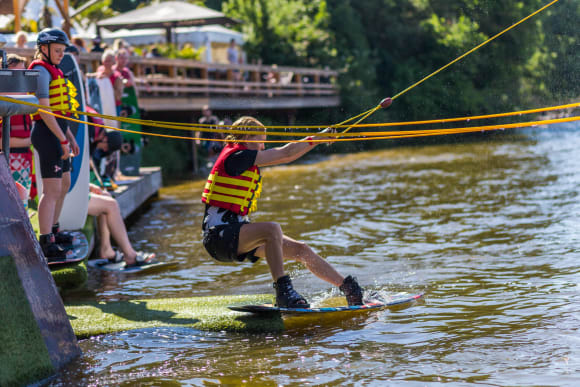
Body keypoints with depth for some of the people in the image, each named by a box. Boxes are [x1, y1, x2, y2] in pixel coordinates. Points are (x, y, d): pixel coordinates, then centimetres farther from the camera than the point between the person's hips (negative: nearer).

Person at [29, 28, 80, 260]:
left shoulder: (53, 71, 19)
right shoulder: (40, 71, -13)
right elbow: (44, 111, -20)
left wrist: (70, 137, 20)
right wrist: (63, 139, -21)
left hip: (57, 132, 11)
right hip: (47, 134, -11)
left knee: (64, 184, 19)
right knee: (52, 189, -12)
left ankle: (53, 231, 32)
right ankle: (46, 243, -11)